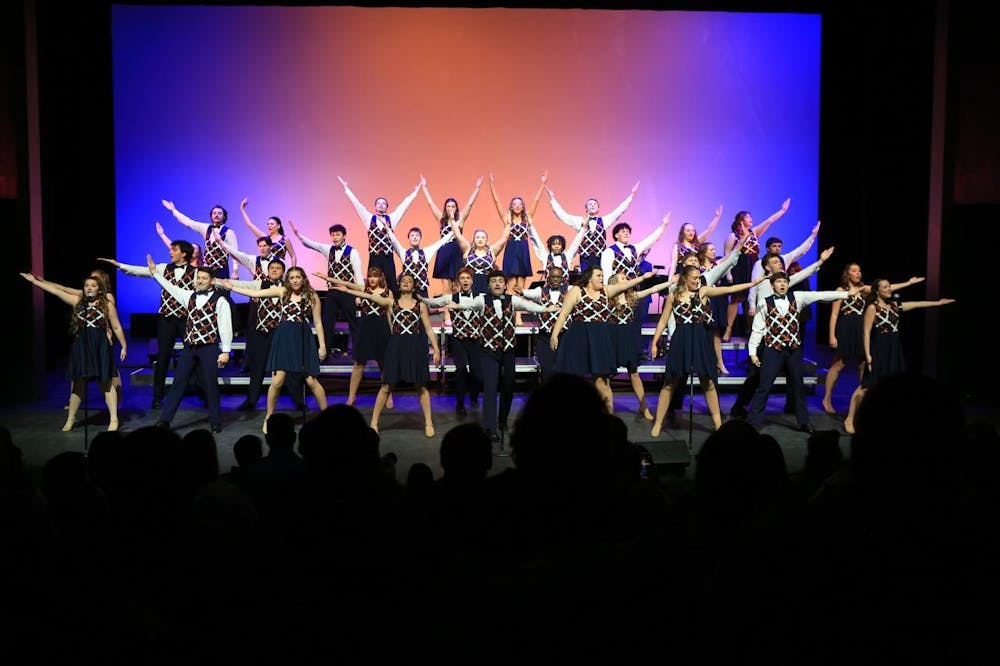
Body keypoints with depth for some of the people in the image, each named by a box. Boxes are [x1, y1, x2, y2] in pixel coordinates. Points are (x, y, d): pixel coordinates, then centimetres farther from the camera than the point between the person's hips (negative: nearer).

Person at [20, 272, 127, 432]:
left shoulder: (107, 304, -3)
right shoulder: (77, 301, 6)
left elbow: (117, 327, 0)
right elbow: (56, 291, 4)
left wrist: (124, 346, 0)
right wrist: (35, 281, 3)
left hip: (101, 348, -3)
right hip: (81, 347, 3)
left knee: (106, 383, 1)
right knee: (78, 383, 10)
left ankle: (113, 419, 7)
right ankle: (70, 419, 21)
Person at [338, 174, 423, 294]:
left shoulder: (391, 219, 9)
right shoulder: (369, 218, 8)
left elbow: (405, 204, 9)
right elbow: (356, 203, 8)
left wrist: (417, 189, 9)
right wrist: (346, 188, 8)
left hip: (388, 257, 0)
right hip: (374, 258, 0)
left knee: (391, 285, -1)